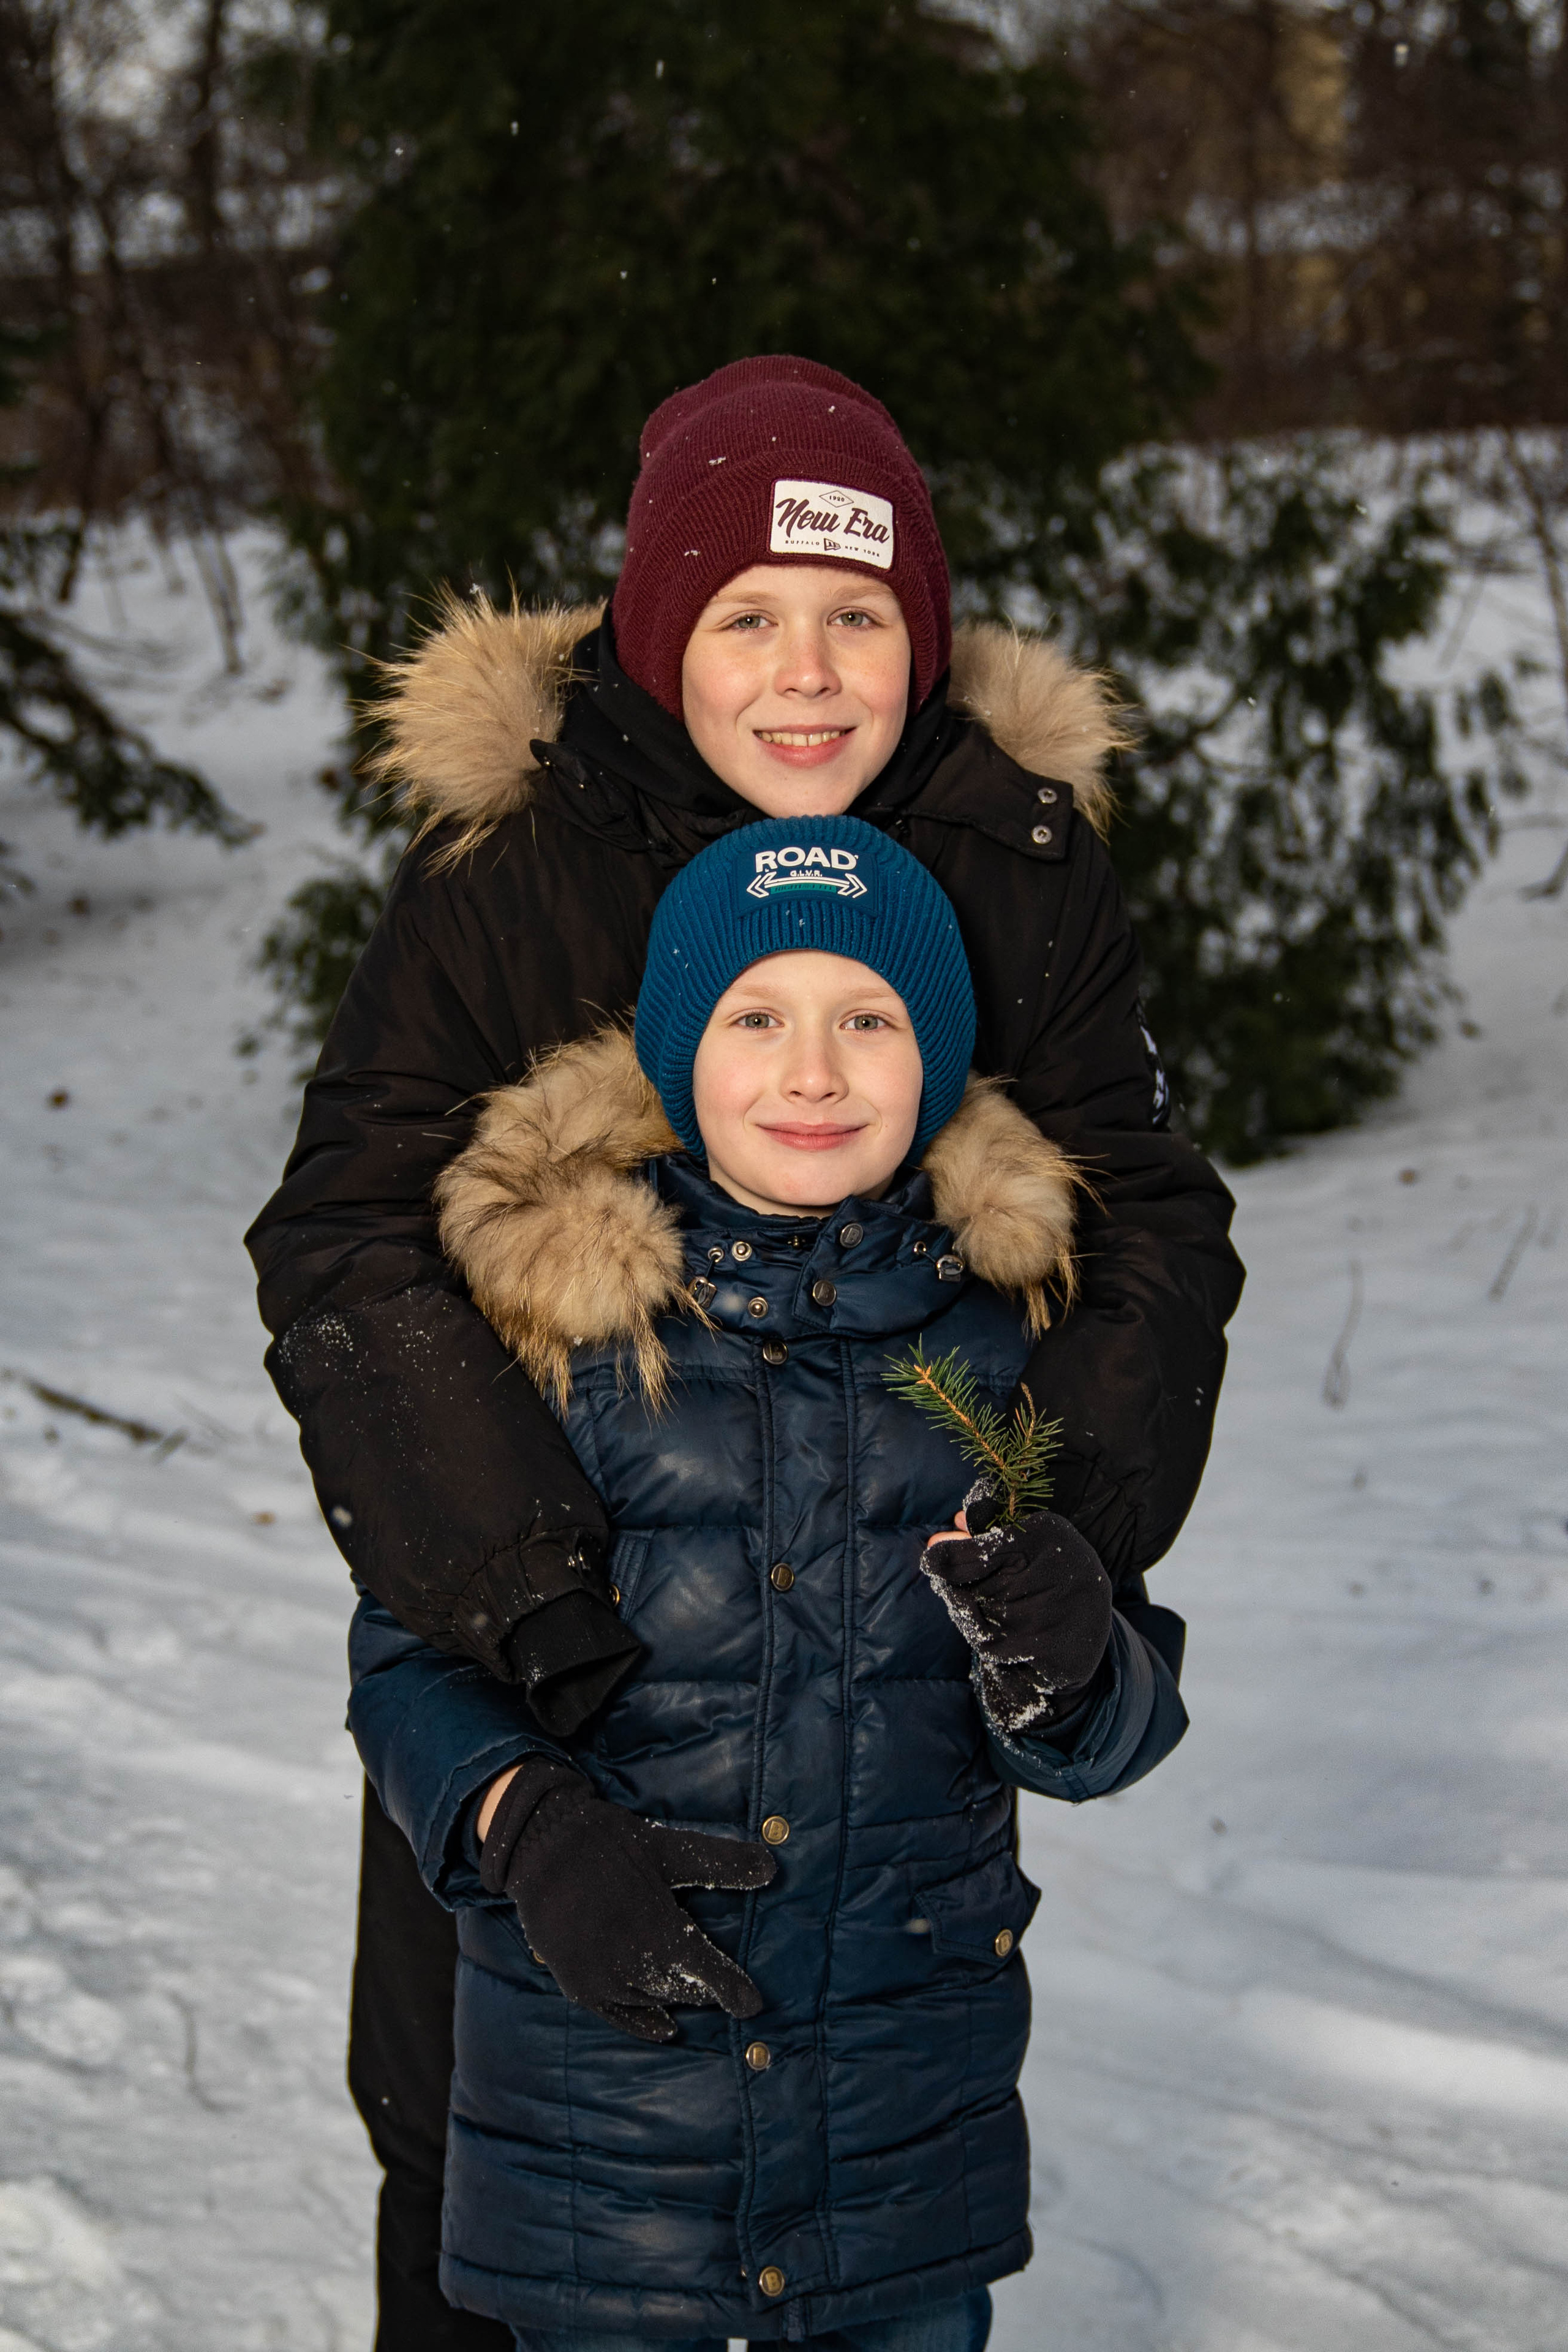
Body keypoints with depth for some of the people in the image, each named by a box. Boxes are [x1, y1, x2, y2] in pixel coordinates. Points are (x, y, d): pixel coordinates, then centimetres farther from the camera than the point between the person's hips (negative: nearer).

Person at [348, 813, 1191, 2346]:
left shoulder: (1006, 1312, -2)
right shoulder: (552, 1300, -7)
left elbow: (1113, 1737, 3)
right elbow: (407, 1657, 0)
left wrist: (1070, 1669, -20)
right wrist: (525, 1822, -19)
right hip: (597, 2083, -2)